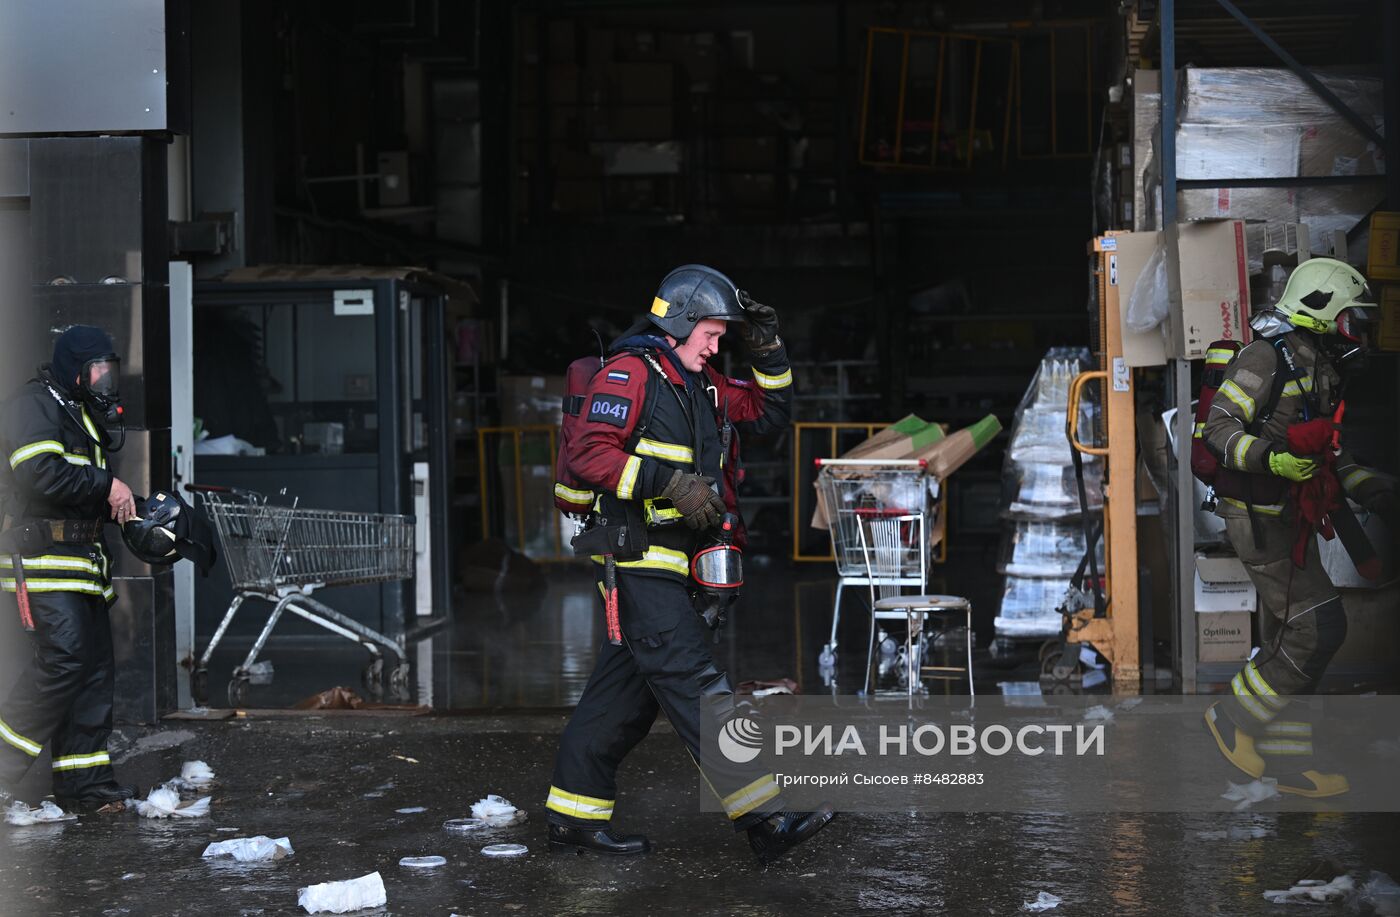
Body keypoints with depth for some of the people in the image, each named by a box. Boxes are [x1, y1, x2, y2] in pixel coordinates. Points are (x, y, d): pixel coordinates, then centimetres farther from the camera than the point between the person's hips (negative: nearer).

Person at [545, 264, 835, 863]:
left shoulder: (702, 385, 19)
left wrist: (767, 351, 10)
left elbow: (769, 411, 25)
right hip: (637, 560, -10)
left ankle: (574, 816, 19)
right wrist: (670, 482, -25)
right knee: (696, 687, -12)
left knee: (628, 691, 12)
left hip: (674, 564, 10)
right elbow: (588, 452, -19)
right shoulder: (628, 374, -9)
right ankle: (765, 822, -16)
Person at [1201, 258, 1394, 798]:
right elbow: (1219, 426, -20)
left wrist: (1361, 482, 13)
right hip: (1259, 516, -10)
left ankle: (1285, 754, 19)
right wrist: (1272, 459, -34)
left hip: (1290, 519, 10)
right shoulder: (1269, 355, -15)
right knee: (1318, 629, -12)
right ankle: (1234, 719, 1)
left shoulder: (1321, 367, 15)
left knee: (1298, 635, 11)